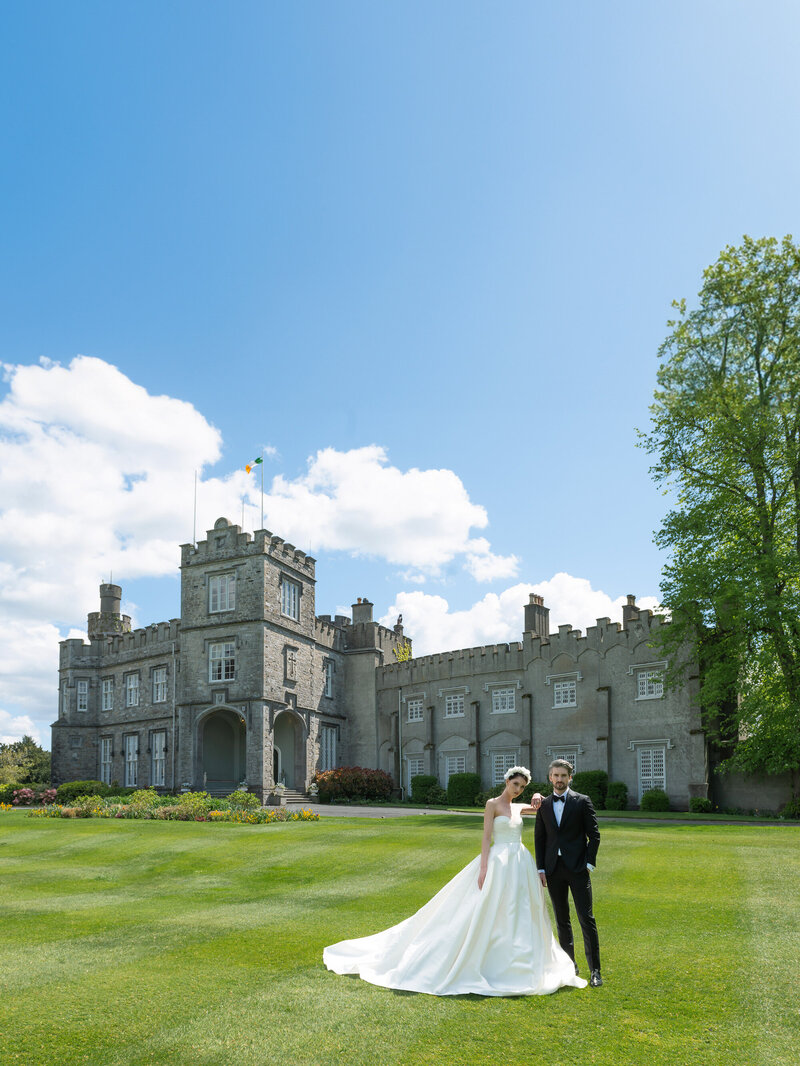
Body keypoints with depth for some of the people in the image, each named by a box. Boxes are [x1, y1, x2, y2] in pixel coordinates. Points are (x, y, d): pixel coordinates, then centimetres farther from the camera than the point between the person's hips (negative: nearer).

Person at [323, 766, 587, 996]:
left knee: (519, 915, 8)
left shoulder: (519, 807, 13)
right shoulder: (493, 804, -4)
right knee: (486, 914, -5)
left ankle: (517, 965, 19)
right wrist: (484, 868, -17)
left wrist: (538, 801, 6)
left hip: (521, 866, 7)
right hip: (500, 862, -7)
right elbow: (486, 838, -9)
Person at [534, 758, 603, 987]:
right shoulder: (544, 805, 9)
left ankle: (595, 970, 1)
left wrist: (589, 863, -7)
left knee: (586, 918, -6)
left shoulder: (582, 802, 0)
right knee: (561, 920, 9)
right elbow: (539, 839, 10)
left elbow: (594, 835, 0)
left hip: (577, 867, -3)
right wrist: (541, 869, 4)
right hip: (553, 869, 3)